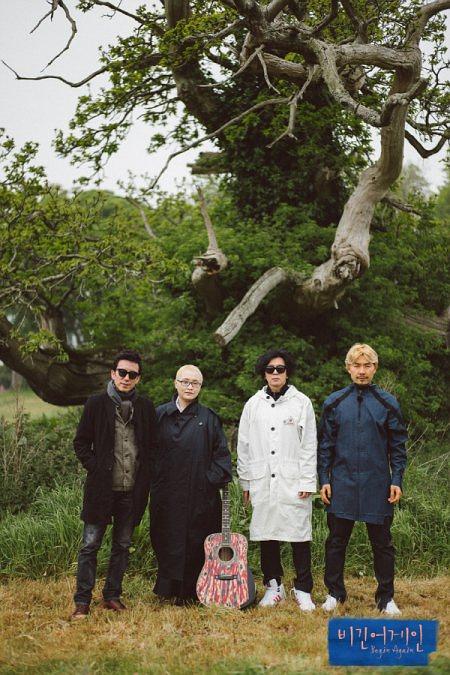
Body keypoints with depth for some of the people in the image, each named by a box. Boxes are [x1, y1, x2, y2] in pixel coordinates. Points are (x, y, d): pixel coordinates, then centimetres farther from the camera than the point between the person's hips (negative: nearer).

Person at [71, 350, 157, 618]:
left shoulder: (146, 407, 6)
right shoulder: (97, 404, -1)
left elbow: (153, 446, 13)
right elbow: (81, 443, 4)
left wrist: (145, 480, 3)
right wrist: (95, 469, -6)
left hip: (133, 490, 3)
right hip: (102, 487, -3)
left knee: (123, 545, 11)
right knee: (91, 544, -2)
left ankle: (113, 596, 22)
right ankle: (82, 601, 5)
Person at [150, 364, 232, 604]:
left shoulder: (208, 418, 5)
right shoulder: (160, 414, 6)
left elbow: (221, 452, 4)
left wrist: (215, 478, -7)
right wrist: (152, 480, 0)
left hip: (199, 493, 0)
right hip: (166, 492, 1)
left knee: (196, 541, 1)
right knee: (168, 540, 3)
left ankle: (191, 591, 11)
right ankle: (170, 589, 14)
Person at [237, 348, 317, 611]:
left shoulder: (301, 402, 2)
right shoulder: (254, 404, 9)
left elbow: (309, 445, 0)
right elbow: (244, 445, 12)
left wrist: (307, 482, -5)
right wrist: (245, 481, 9)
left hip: (293, 481, -2)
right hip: (262, 481, 3)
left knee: (300, 535, -3)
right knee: (266, 535, 7)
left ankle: (303, 590, 7)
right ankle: (274, 587, 19)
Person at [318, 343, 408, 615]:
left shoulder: (388, 403, 3)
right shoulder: (334, 403, 5)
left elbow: (398, 446, 4)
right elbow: (325, 444, 7)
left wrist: (397, 480, -3)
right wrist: (324, 480, 1)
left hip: (377, 485, -1)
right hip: (342, 484, 1)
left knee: (382, 542, 6)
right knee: (337, 541, 7)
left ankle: (386, 597, 17)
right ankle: (335, 592, 21)